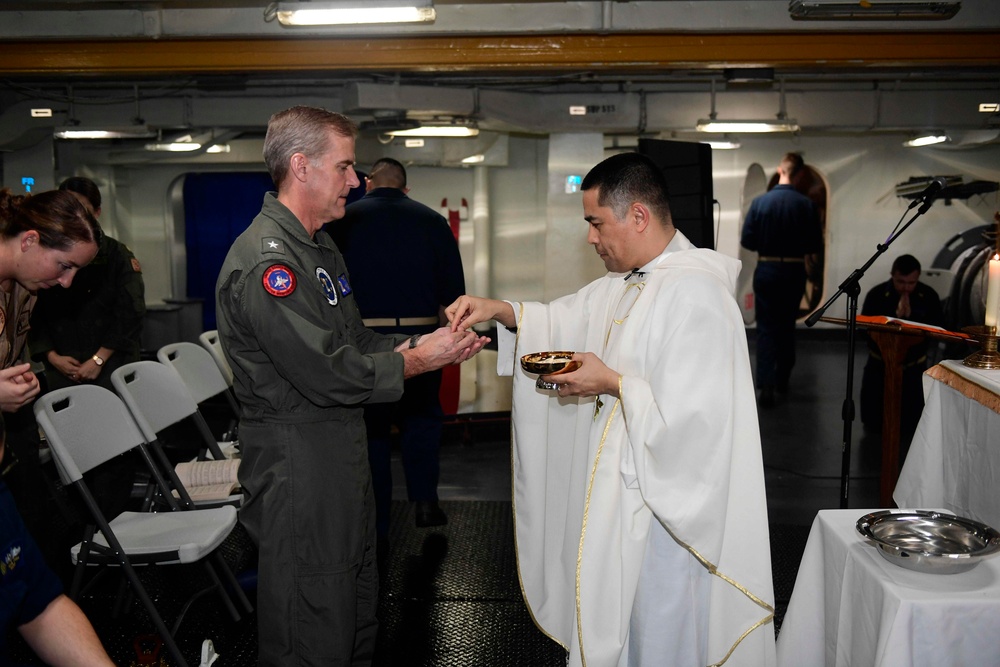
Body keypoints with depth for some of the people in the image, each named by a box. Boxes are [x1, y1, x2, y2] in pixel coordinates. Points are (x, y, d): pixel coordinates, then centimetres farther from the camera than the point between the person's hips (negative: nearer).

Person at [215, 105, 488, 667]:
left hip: (343, 450, 10)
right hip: (297, 466, -10)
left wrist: (421, 343, 0)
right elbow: (329, 375, -25)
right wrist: (417, 361, -13)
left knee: (359, 610, 22)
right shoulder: (265, 261, -22)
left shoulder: (320, 247, 13)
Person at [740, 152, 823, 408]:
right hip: (794, 271, 1)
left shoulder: (760, 201, -9)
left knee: (766, 328, 2)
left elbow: (747, 241, -5)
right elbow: (815, 246, -4)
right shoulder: (806, 205, -9)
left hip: (766, 271, -1)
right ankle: (782, 379, 28)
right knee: (787, 326, 17)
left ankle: (766, 385, -10)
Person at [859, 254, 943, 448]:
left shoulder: (929, 296, -9)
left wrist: (911, 318, -27)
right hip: (881, 363, -1)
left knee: (911, 427, -3)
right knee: (873, 423, -3)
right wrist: (896, 316, -29)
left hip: (915, 365, 1)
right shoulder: (876, 295, -13)